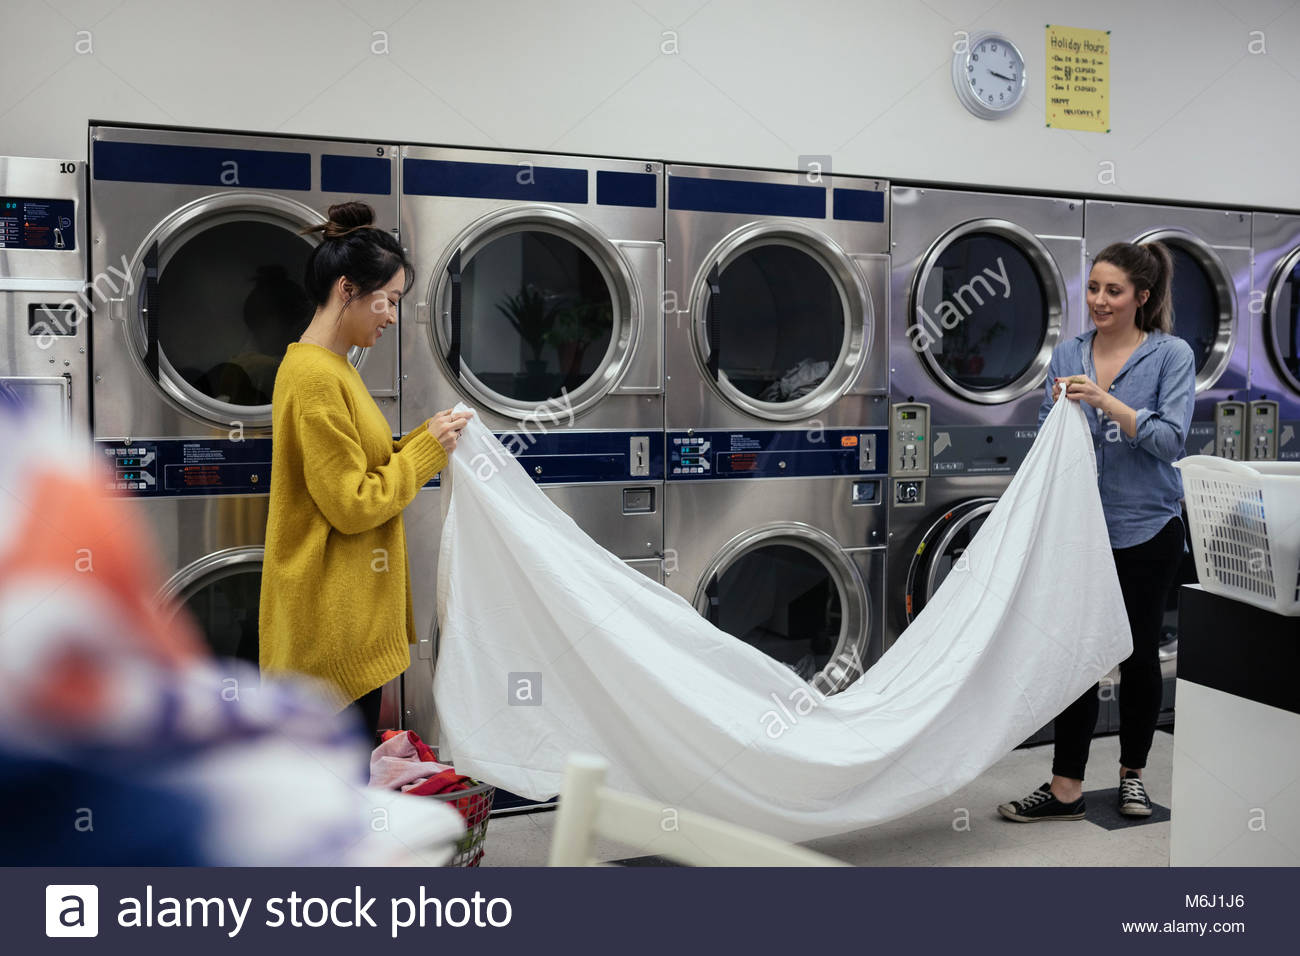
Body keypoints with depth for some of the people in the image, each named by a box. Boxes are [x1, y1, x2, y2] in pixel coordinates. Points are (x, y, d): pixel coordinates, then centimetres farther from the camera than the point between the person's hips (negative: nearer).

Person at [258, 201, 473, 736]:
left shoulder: (333, 367, 12)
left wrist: (425, 438, 6)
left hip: (352, 605, 10)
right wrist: (428, 449, -12)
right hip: (331, 611, -10)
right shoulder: (314, 376, -19)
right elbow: (352, 506, -20)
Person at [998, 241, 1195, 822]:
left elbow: (1170, 439, -16)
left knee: (1138, 652, 9)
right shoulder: (1067, 355, 5)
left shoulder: (1171, 354, -5)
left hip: (1146, 528, -2)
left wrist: (1106, 402, -26)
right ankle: (1066, 789, 8)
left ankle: (1132, 774, 28)